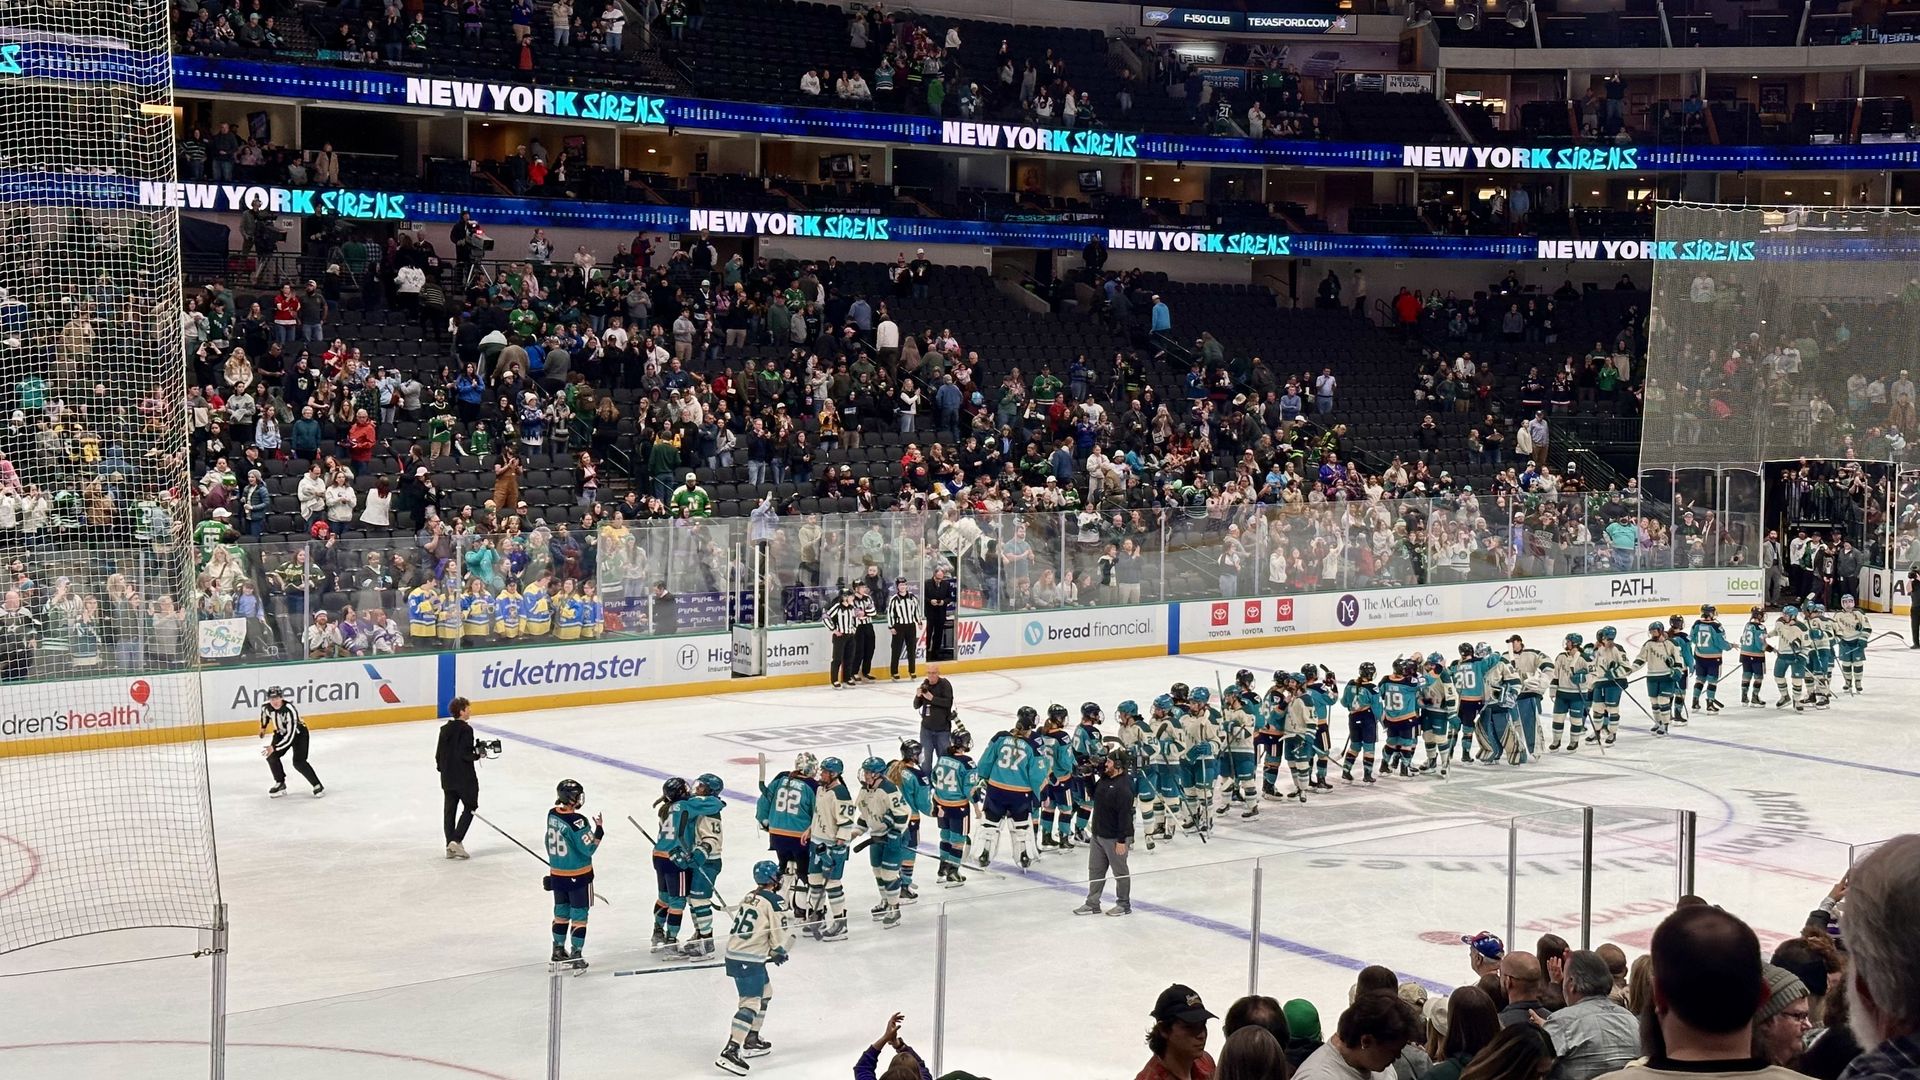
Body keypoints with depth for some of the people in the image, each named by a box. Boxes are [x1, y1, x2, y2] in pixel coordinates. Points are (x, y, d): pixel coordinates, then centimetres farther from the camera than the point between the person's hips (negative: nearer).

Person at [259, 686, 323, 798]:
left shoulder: (290, 710, -38)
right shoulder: (266, 707, -19)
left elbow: (290, 736, -38)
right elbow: (265, 713, 10)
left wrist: (274, 747, -43)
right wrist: (263, 727, 23)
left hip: (298, 733, -6)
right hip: (281, 733, 6)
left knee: (298, 762, -19)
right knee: (272, 757, -9)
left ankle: (318, 786, -6)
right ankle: (280, 784, 10)